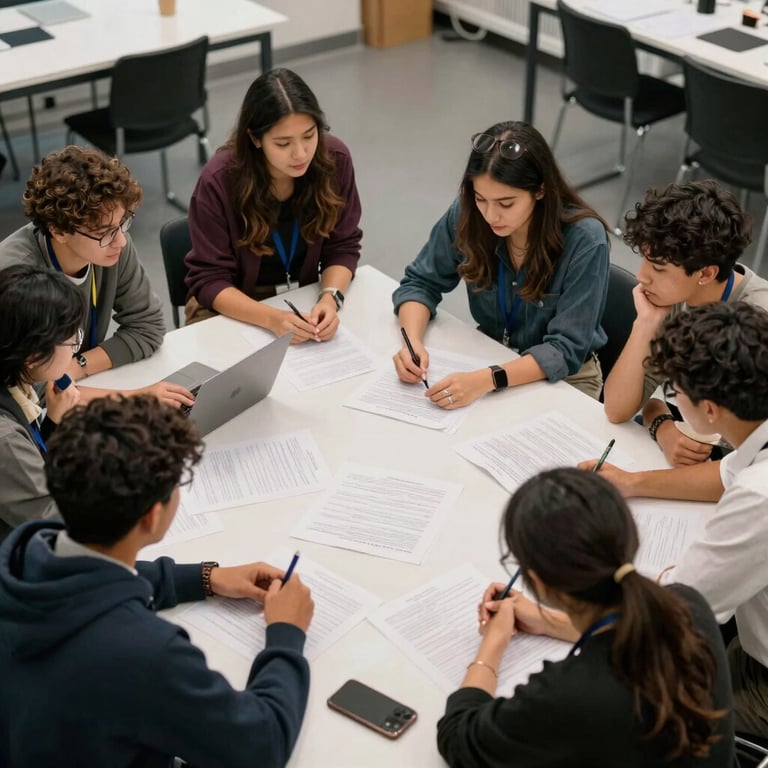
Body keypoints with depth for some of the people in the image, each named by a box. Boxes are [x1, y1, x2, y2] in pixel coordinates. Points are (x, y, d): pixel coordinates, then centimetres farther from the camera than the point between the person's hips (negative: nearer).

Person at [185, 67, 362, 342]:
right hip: (231, 308, -2)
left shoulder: (334, 159, -15)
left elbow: (342, 247, -4)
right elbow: (210, 280, -17)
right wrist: (271, 318, -34)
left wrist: (330, 298, -25)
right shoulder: (218, 182, -22)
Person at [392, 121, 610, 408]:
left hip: (562, 378, -3)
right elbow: (420, 283, -3)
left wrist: (486, 380, -39)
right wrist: (413, 341, -23)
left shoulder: (584, 240, -26)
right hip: (491, 357, 3)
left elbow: (565, 350, -25)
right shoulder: (466, 215, -16)